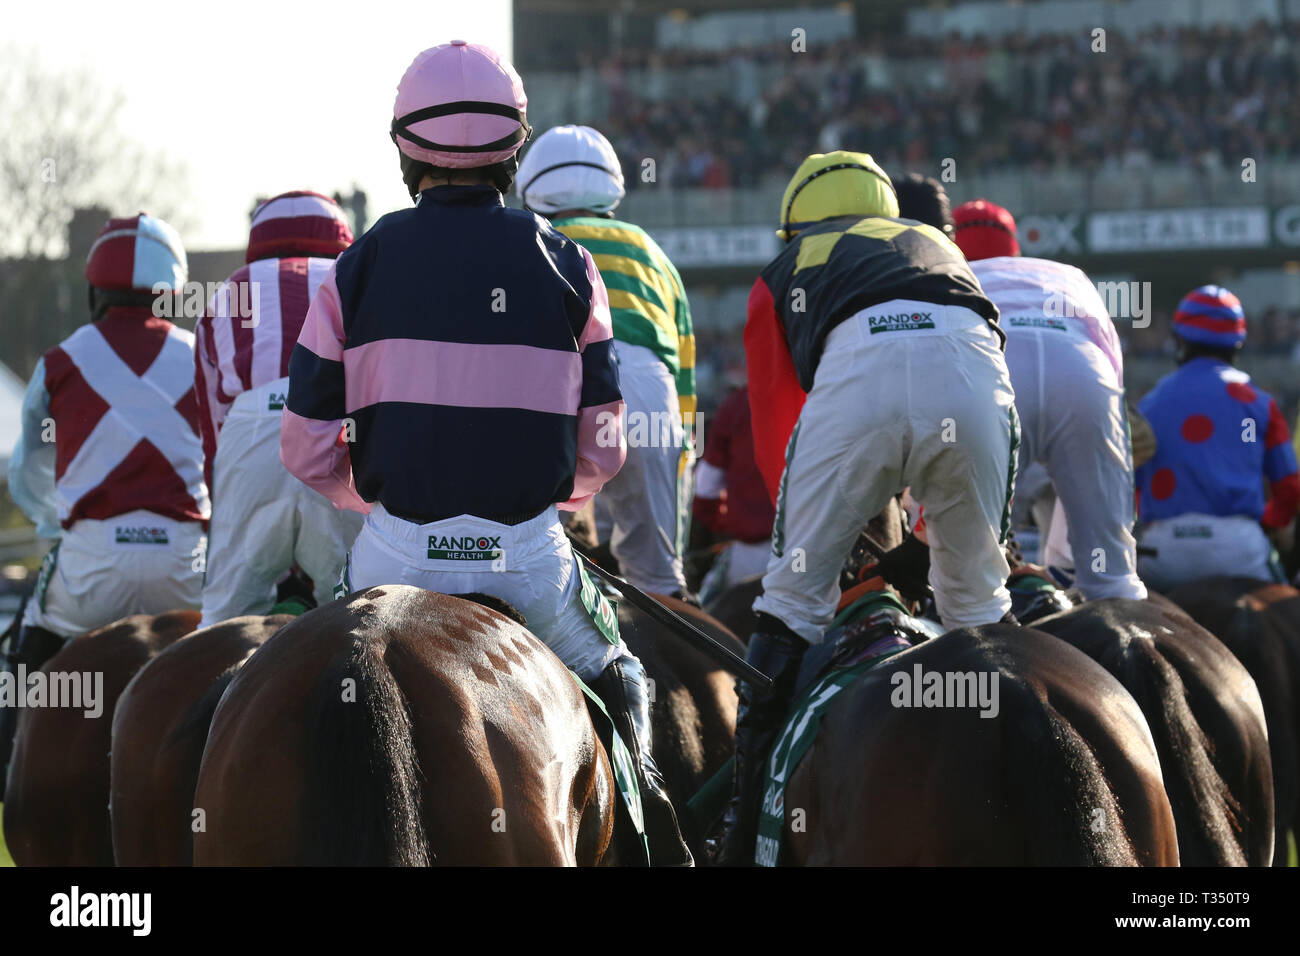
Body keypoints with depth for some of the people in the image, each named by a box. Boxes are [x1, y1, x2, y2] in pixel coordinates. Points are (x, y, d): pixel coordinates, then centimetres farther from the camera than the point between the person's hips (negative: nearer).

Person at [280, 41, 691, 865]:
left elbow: (309, 451, 3)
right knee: (616, 677, 25)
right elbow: (602, 450, 3)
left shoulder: (359, 269, 1)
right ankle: (635, 768, 0)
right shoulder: (565, 266, 2)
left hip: (397, 550, 0)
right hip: (528, 552, 0)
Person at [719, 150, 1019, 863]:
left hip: (856, 368, -2)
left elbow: (774, 434, 29)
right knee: (975, 596, 20)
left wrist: (818, 533, 38)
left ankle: (745, 826, 10)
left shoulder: (784, 273, 36)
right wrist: (933, 533, 44)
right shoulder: (938, 249, 44)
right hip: (971, 367, 2)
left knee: (796, 592, 11)